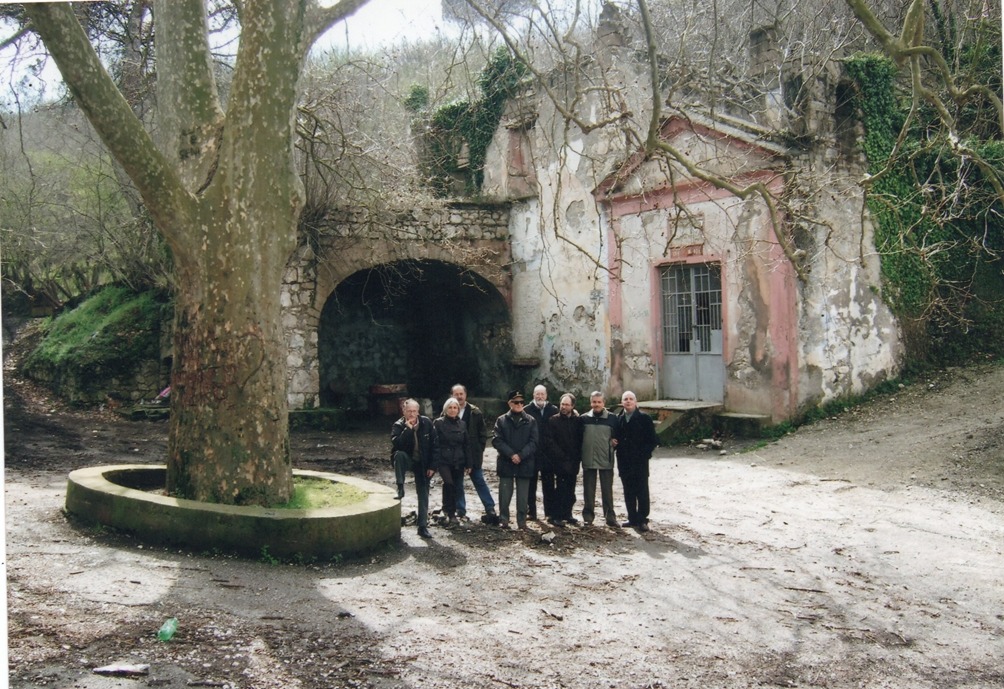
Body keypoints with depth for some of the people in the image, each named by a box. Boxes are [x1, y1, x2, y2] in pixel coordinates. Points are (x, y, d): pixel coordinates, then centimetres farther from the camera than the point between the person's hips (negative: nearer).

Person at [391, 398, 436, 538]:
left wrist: (431, 466, -6)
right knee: (399, 454, -34)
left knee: (423, 494, -1)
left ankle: (423, 526, 6)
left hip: (422, 464, 1)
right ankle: (400, 488, -23)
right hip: (407, 460, -1)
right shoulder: (398, 426, -10)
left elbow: (433, 445, -2)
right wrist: (408, 429, -32)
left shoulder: (426, 423, -6)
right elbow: (396, 444, -28)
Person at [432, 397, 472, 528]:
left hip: (458, 462, 4)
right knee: (449, 483, -24)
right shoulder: (438, 423, -1)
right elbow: (435, 444, -5)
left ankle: (448, 511, 23)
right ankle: (450, 514, -15)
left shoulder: (462, 425, 10)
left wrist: (468, 463, 10)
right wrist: (435, 463, -11)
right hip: (444, 461, -4)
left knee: (457, 487, 4)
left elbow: (466, 445, 13)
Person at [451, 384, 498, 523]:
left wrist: (479, 449, -1)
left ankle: (490, 509, 3)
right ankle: (460, 510, 19)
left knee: (479, 481, 1)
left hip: (473, 454, -1)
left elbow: (483, 432, 4)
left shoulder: (475, 412, 0)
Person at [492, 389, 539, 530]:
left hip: (524, 464, 0)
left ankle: (522, 521, 10)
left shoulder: (530, 421, 7)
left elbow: (534, 441, 1)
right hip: (506, 464, 0)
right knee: (505, 494, 2)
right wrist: (511, 454, -14)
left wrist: (521, 455, -12)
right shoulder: (501, 420, 6)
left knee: (523, 496, 3)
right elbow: (497, 441, -2)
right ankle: (503, 520, 10)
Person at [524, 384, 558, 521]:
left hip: (548, 453, 1)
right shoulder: (527, 410, -2)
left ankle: (550, 512, 13)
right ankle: (531, 512, 11)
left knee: (548, 485, 7)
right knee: (531, 485, 6)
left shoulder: (553, 410, 3)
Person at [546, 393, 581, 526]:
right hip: (559, 460, -3)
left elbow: (580, 440, 8)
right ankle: (556, 516, -3)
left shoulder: (577, 420, 8)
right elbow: (550, 442, -4)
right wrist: (562, 457, -9)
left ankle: (567, 514, 16)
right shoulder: (553, 420, 1)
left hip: (573, 461, 3)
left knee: (570, 489, 6)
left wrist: (577, 457, -2)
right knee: (561, 488, -8)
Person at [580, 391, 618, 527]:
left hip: (606, 460, -1)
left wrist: (614, 443, -6)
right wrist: (580, 454, 2)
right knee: (588, 490, 8)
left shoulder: (612, 419, 0)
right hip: (588, 460, 1)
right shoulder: (584, 418, 4)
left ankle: (610, 516, 10)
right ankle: (588, 516, 16)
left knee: (607, 490, 4)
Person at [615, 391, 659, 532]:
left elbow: (653, 440, -3)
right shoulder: (618, 419, 10)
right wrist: (615, 443, -3)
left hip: (640, 462, -4)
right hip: (624, 462, 4)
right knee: (628, 492, 10)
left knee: (642, 492, -1)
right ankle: (632, 518, 18)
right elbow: (616, 437, 18)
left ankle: (642, 520, 4)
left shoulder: (644, 418, -2)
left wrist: (644, 453, -12)